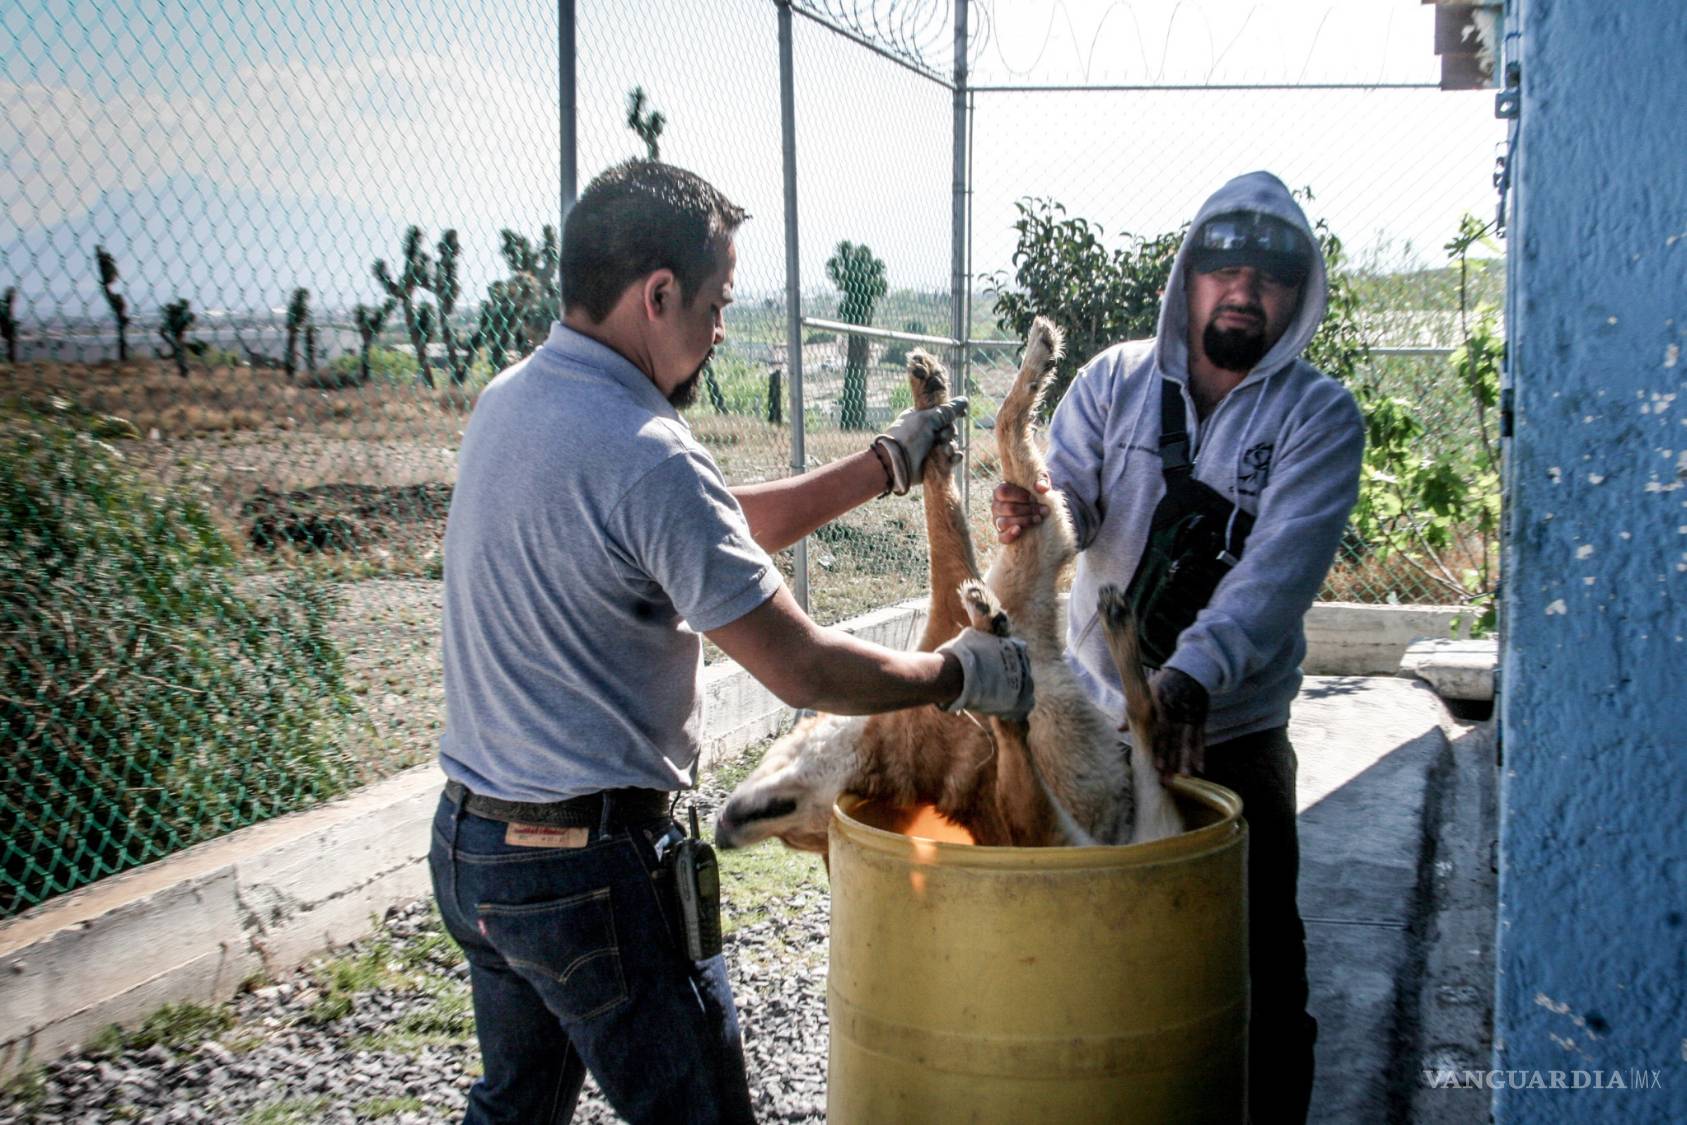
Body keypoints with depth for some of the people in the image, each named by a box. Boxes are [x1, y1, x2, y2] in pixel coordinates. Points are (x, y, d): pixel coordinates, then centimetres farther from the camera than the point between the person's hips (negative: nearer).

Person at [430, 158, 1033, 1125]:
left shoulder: (511, 402, 5)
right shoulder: (646, 456, -24)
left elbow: (717, 531, 12)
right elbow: (802, 669, -20)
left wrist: (887, 466, 12)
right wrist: (963, 673, -5)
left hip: (467, 838, 9)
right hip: (588, 864, -9)